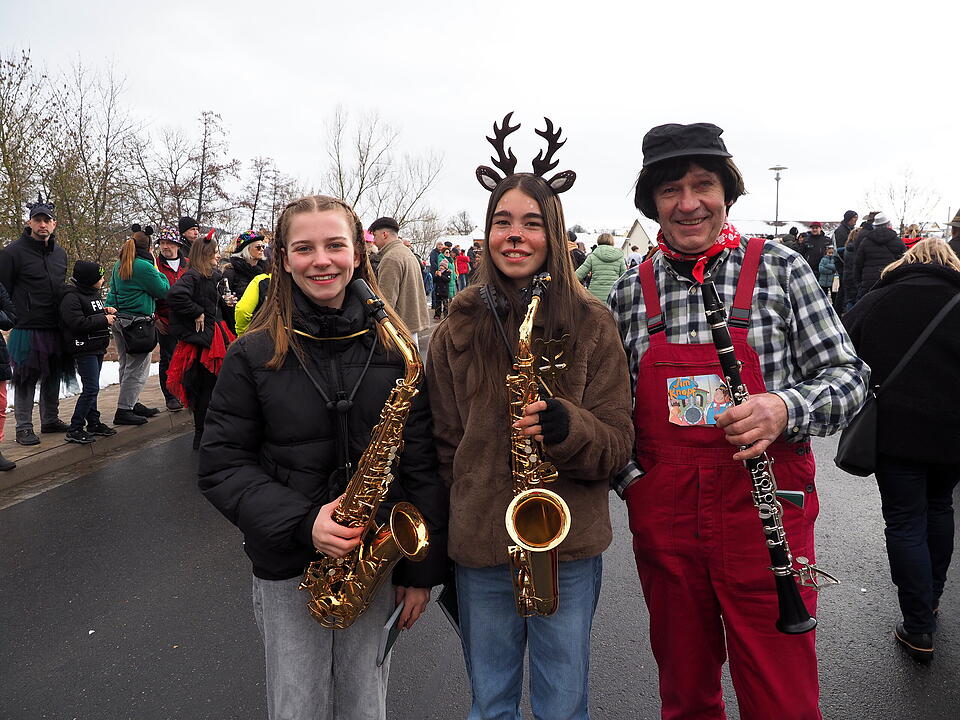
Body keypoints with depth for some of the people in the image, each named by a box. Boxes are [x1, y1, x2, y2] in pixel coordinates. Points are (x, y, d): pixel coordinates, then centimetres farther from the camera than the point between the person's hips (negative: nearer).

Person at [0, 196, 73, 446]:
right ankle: (24, 427, 10)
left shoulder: (60, 253, 12)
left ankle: (50, 420, 28)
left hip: (56, 329, 6)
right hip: (27, 329, -6)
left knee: (53, 377, 15)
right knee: (26, 379, 1)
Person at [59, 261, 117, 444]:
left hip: (97, 347, 9)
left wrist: (106, 311, 7)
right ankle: (75, 430, -4)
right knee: (91, 389, -10)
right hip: (84, 348, -9)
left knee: (92, 388, 16)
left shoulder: (93, 293, 13)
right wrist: (104, 319, -17)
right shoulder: (71, 297, -16)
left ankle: (94, 423, 25)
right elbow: (78, 323, -25)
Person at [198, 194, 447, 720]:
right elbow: (221, 465, -6)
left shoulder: (394, 346, -4)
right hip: (288, 571, -1)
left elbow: (422, 466, -2)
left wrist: (422, 572, -1)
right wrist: (301, 524, -20)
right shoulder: (254, 354, -6)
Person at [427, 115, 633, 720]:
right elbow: (445, 442, 6)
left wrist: (566, 429, -25)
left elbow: (618, 444, -5)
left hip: (571, 546, -1)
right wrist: (455, 522, -3)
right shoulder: (458, 328, -1)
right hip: (480, 546, 2)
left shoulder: (591, 324, -5)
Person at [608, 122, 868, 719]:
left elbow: (848, 376, -3)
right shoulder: (631, 291, 3)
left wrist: (785, 409, -22)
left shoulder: (781, 269, -2)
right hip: (663, 522, 2)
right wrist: (633, 480, -5)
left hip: (765, 512, -2)